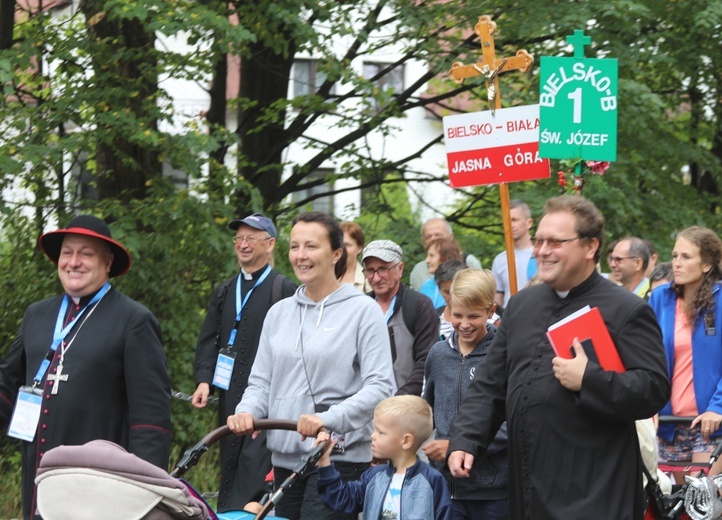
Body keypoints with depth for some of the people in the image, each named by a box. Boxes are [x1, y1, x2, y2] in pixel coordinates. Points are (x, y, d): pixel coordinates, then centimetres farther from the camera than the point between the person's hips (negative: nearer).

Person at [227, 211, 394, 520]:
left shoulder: (363, 310, -3)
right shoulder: (279, 313, 14)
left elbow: (379, 386, -10)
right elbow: (261, 381, 16)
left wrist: (329, 418, -24)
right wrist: (247, 411, -7)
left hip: (339, 457, -6)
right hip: (285, 457, 6)